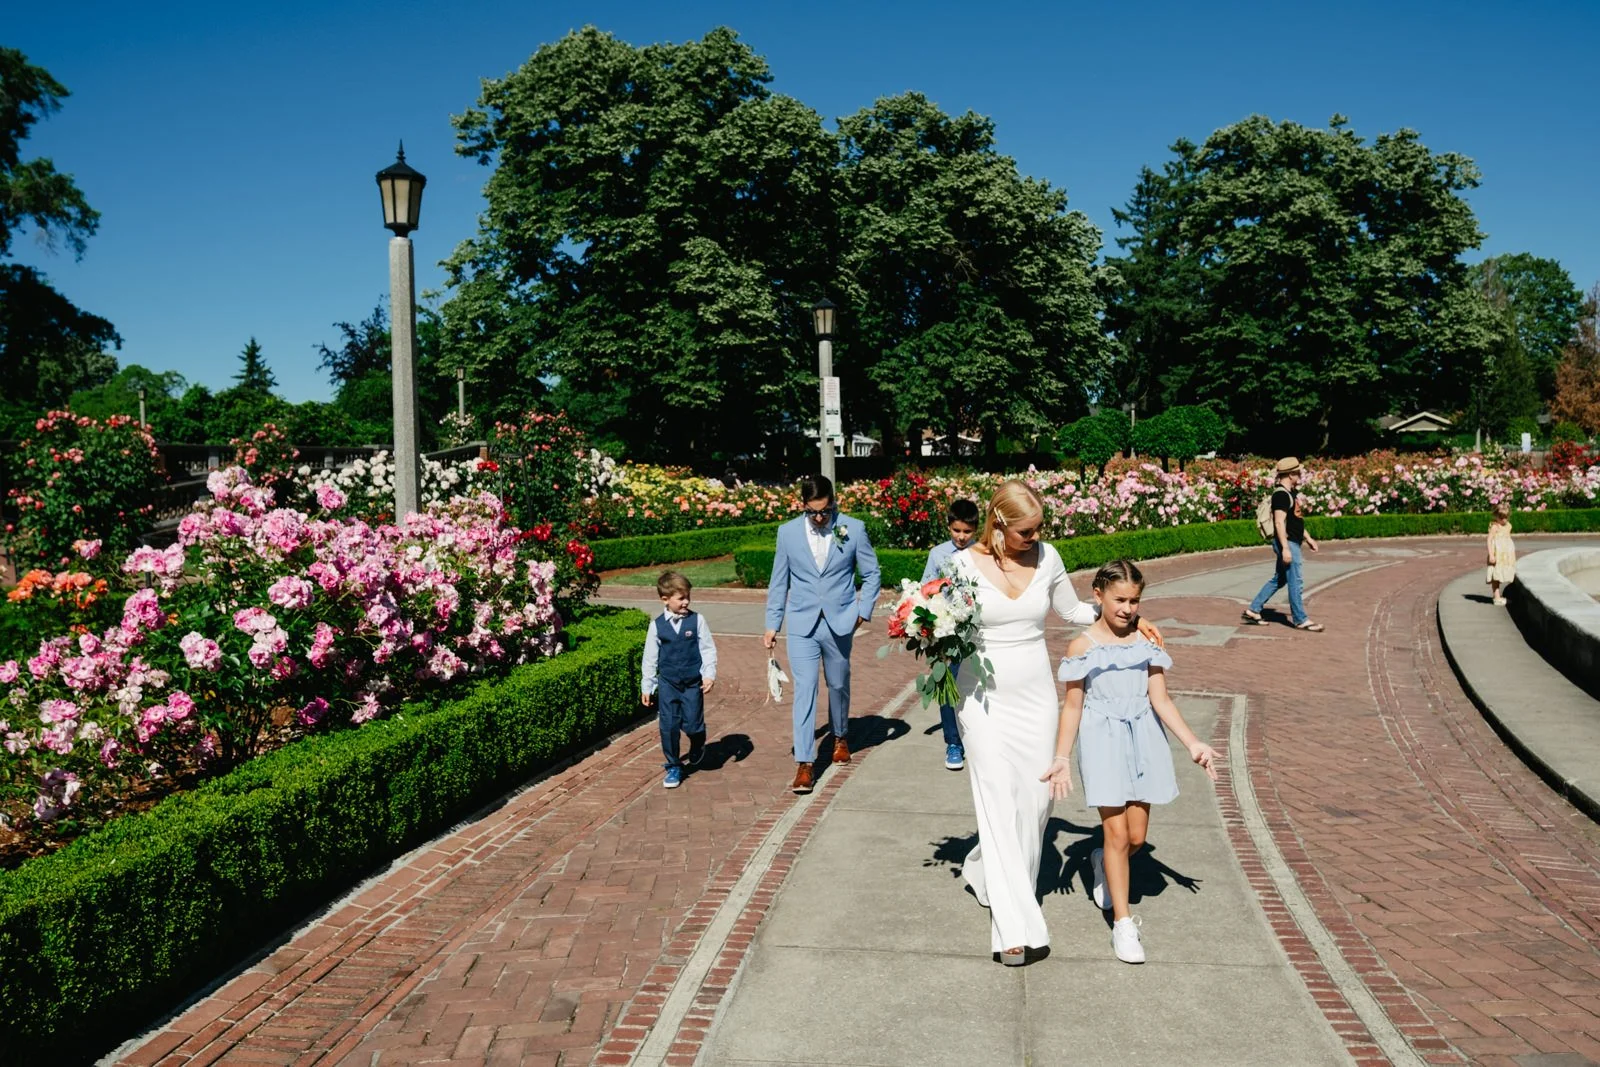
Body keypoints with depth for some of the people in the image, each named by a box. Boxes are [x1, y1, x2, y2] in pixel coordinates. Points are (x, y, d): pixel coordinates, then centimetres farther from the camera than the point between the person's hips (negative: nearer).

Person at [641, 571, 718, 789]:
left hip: (693, 683, -1)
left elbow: (708, 649, 0)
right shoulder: (657, 625, -2)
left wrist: (709, 675, -9)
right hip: (667, 683, 1)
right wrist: (646, 687, 7)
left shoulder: (696, 620, -5)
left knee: (692, 725, 1)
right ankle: (673, 766, 19)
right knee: (668, 726, 2)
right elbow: (650, 658, 5)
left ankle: (697, 747, 36)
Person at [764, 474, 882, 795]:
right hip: (801, 624, 0)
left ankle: (841, 737, 43)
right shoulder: (788, 532, -1)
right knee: (804, 690, -8)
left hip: (839, 624, 1)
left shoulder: (853, 529, -4)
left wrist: (863, 611, -2)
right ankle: (804, 763, -5)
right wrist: (772, 624, 3)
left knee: (838, 685, 17)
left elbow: (871, 574, 5)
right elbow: (779, 582, 5)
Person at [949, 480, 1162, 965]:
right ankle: (1014, 924, -5)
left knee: (1035, 797, 6)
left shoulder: (1046, 557, 1)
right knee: (999, 799, -7)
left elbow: (1071, 609, 16)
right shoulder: (965, 563, -8)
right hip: (984, 697, -3)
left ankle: (986, 870, 34)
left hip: (1036, 695, 4)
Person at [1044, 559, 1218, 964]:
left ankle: (1103, 863, 40)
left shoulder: (1147, 642, 3)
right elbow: (1072, 706, 0)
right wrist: (1061, 757, -3)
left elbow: (1160, 699, 3)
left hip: (1143, 739, 3)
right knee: (1117, 832, -5)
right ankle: (1122, 923, 8)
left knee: (1137, 836, 6)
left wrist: (1192, 743, -4)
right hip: (1102, 740, -3)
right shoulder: (1083, 646, -3)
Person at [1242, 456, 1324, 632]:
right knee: (1295, 582, -4)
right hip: (1287, 544, -11)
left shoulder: (1290, 493, 15)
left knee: (1278, 579, 15)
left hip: (1293, 542, 11)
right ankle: (1300, 620, 4)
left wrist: (1308, 538, 24)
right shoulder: (1281, 494, -17)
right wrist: (1285, 548, -26)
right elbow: (1279, 522, -23)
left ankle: (1253, 610, 19)